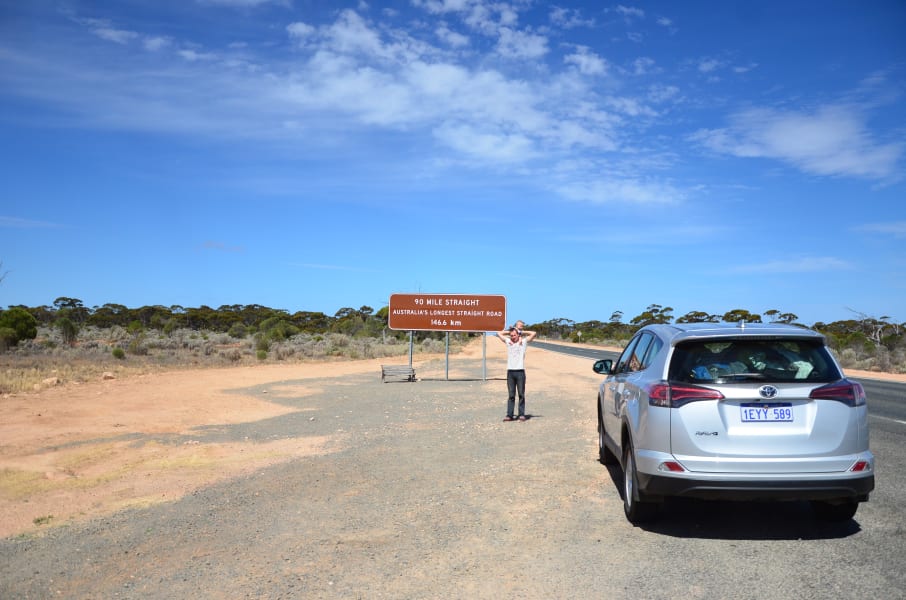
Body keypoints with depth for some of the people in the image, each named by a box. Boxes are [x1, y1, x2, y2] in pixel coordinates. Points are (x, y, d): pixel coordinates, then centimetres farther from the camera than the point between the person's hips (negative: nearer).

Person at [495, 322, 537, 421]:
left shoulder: (524, 341, 7)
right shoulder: (508, 341, 14)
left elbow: (533, 333, 0)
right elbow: (499, 333, 20)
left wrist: (522, 332, 9)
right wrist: (509, 331, 19)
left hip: (520, 371, -2)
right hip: (510, 371, 2)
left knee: (521, 394, 2)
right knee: (511, 395, 2)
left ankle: (521, 414, 7)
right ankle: (509, 414, 1)